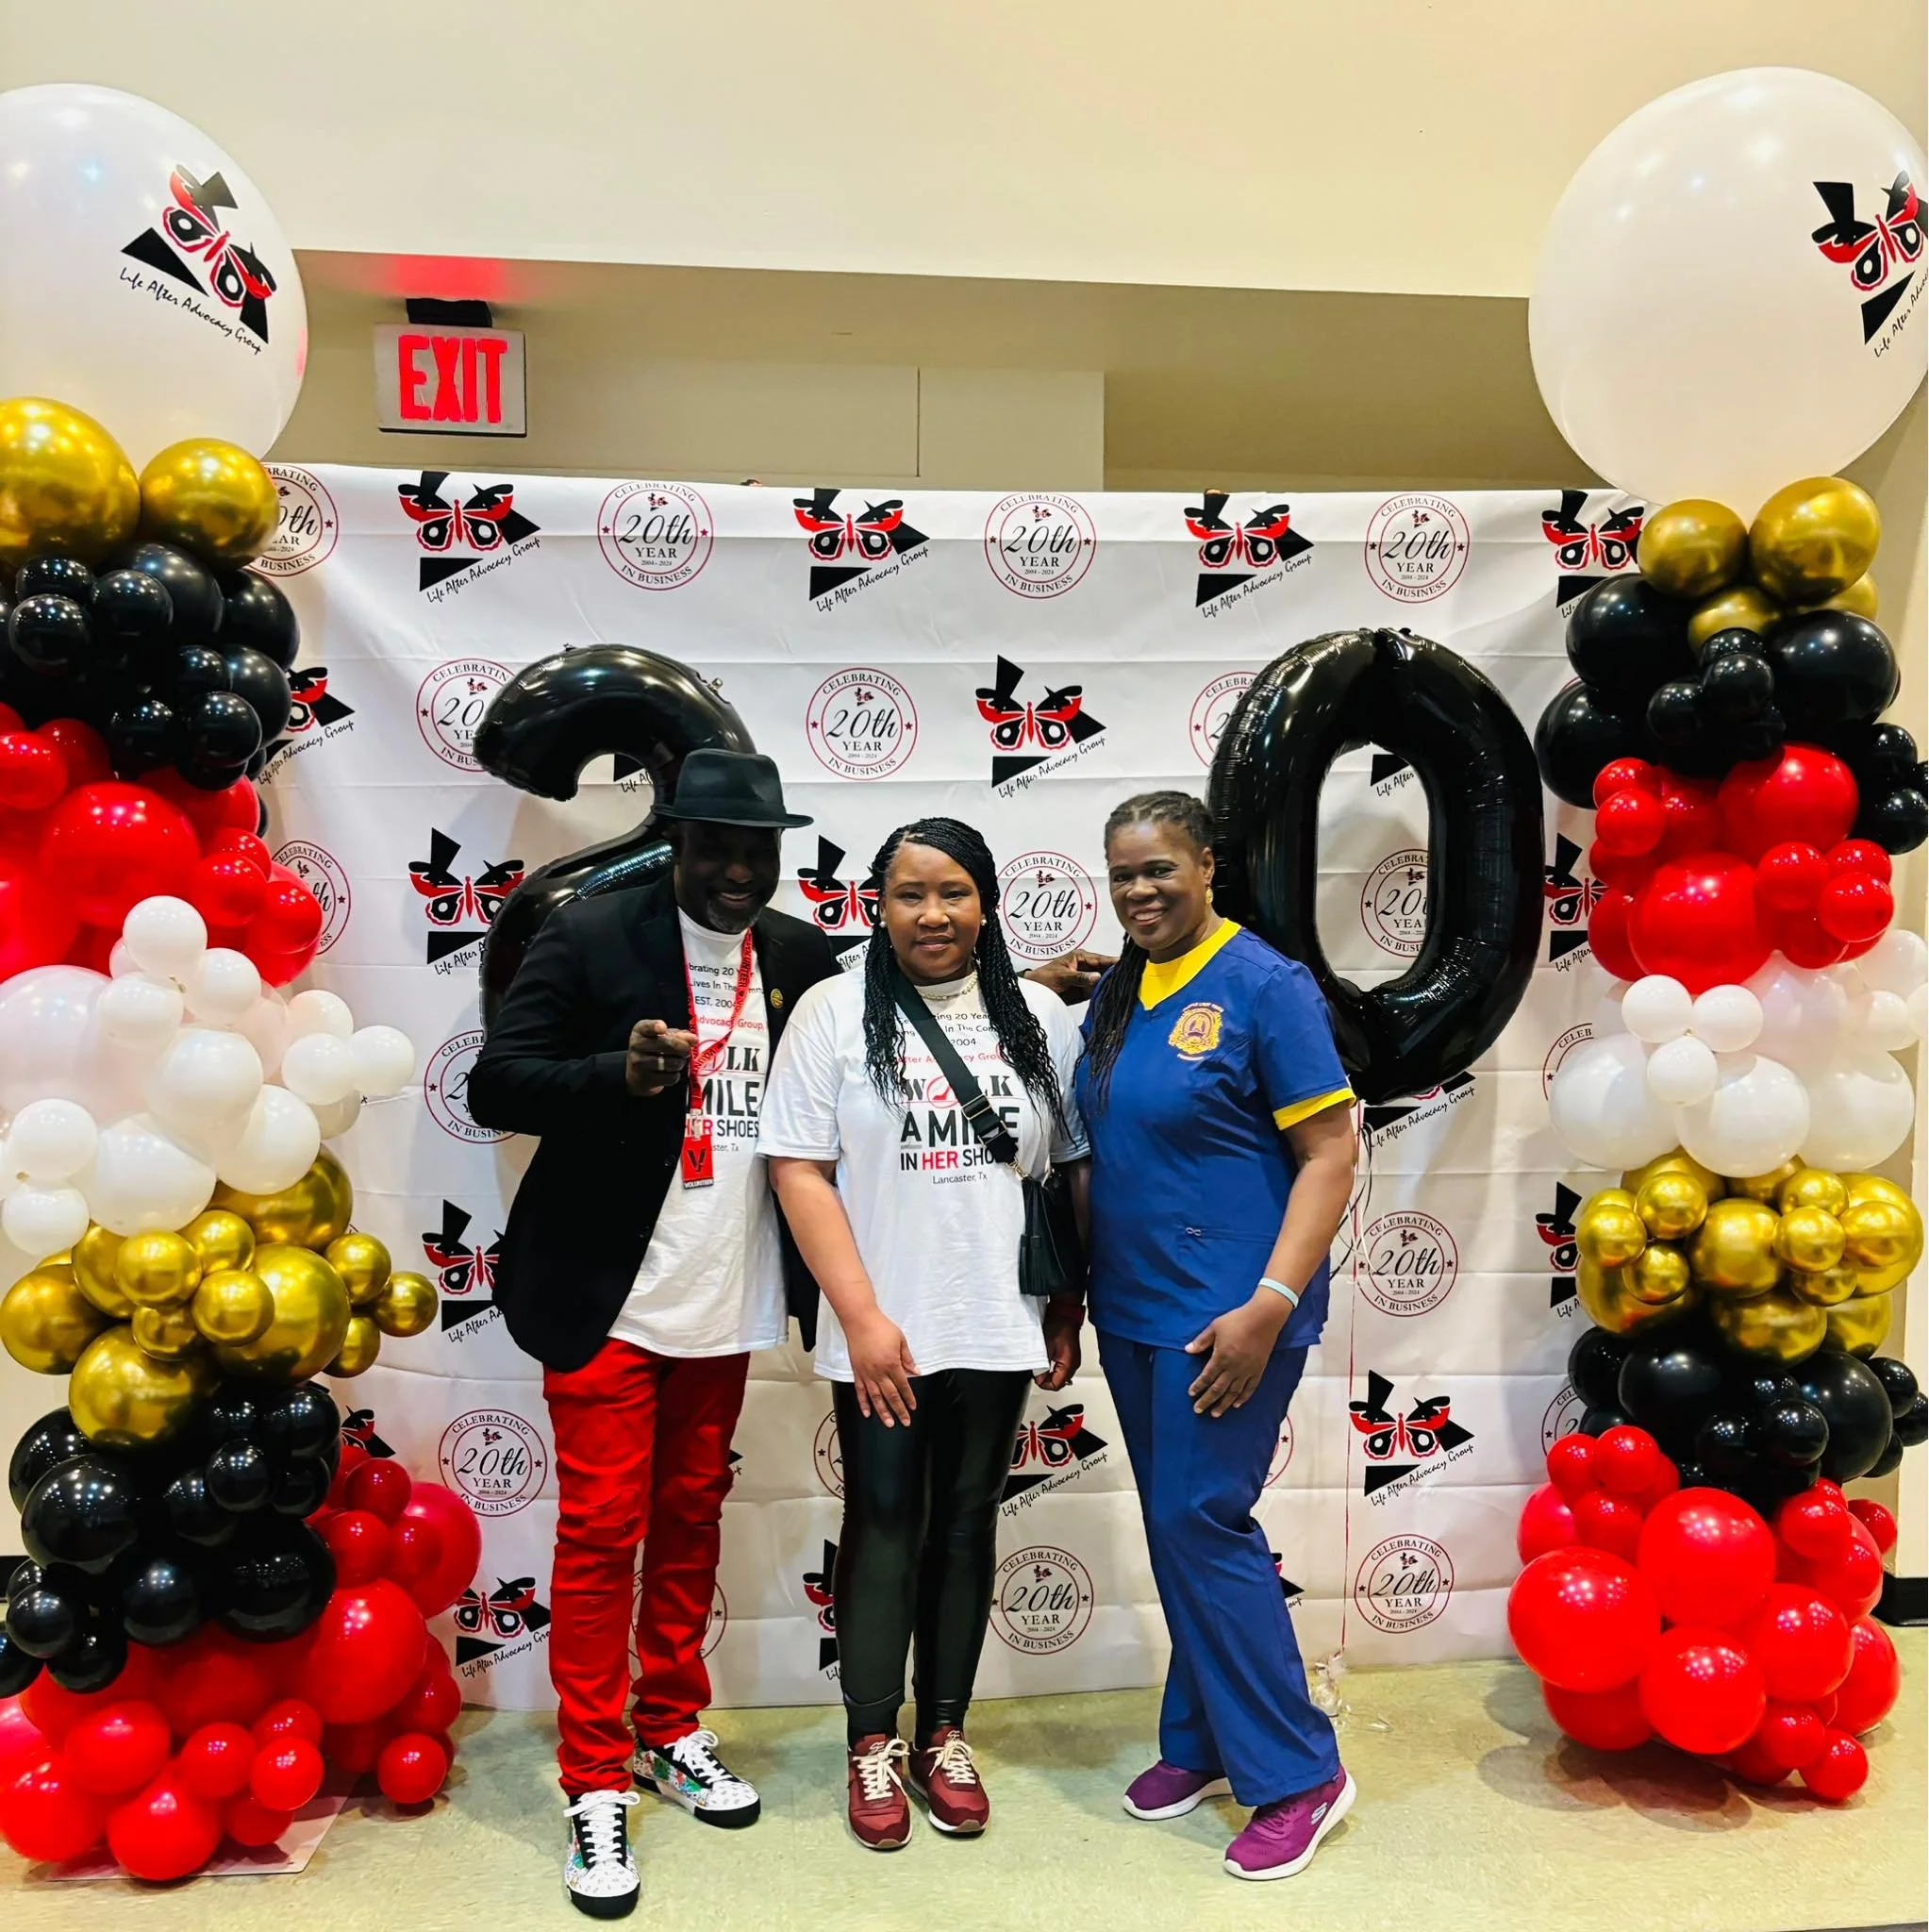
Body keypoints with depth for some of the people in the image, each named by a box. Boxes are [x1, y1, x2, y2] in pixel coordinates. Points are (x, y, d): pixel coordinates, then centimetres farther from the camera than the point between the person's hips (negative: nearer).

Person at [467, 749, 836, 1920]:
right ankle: (597, 1786, 19)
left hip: (728, 1299, 4)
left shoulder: (805, 958, 1)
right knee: (601, 1532, 3)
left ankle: (674, 1733, 35)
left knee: (692, 1519, 17)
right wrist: (619, 1073, -30)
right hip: (606, 1296, -4)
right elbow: (494, 1084, -15)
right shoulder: (591, 938, -10)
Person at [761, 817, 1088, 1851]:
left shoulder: (1039, 1016, 2)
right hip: (880, 1334, -2)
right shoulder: (835, 1010, -5)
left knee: (966, 1527, 14)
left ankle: (944, 1734, 31)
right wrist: (862, 1318, -13)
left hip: (997, 1328, 2)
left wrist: (1066, 1313, 6)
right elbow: (800, 1170, -8)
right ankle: (873, 1745, 27)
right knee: (882, 1528, 10)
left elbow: (1074, 1169, 7)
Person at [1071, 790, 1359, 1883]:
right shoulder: (1116, 993, 8)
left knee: (1202, 1526, -4)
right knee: (1178, 1531, 15)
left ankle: (1298, 1773, 14)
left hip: (1227, 1315, -7)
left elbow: (1331, 1153, -14)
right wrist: (1075, 1288, 13)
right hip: (1134, 1313, 7)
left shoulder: (1264, 986, -12)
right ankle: (1205, 1741, 32)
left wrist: (1269, 1305, -21)